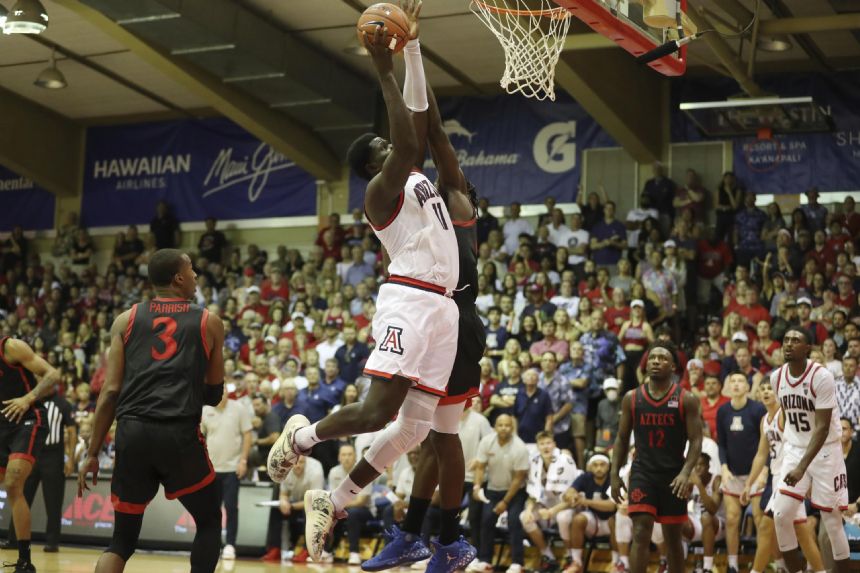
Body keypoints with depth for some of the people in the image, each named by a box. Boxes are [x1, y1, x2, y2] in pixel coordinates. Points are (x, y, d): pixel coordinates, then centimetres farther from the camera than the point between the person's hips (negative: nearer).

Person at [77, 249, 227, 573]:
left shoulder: (126, 320, 13)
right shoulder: (210, 323, 11)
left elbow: (110, 391, 6)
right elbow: (214, 394, 17)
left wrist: (92, 454, 9)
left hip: (132, 432, 2)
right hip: (180, 434, -2)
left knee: (123, 537, 13)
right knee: (209, 521, 19)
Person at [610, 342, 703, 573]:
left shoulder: (686, 400, -3)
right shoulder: (632, 398, 4)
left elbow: (696, 441, -6)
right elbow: (622, 439, 10)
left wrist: (685, 473, -20)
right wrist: (615, 475, 3)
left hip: (673, 475, 0)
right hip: (642, 473, 0)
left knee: (673, 537, 10)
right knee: (640, 533, -13)